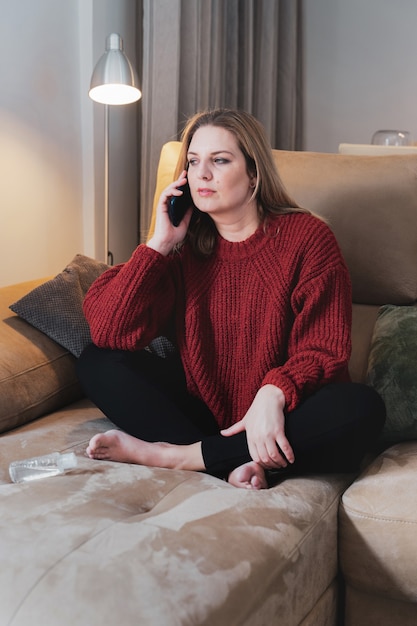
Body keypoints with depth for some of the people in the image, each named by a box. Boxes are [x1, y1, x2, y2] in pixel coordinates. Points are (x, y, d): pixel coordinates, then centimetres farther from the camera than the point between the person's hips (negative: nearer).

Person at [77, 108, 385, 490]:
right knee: (98, 362, -11)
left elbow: (324, 349, -11)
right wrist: (161, 241, -14)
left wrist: (273, 395, -31)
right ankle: (231, 464, -24)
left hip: (278, 418, -2)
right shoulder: (185, 243, 0)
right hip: (199, 410, 3)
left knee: (361, 408, -32)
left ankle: (172, 455, -24)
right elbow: (109, 330, -10)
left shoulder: (307, 237, -7)